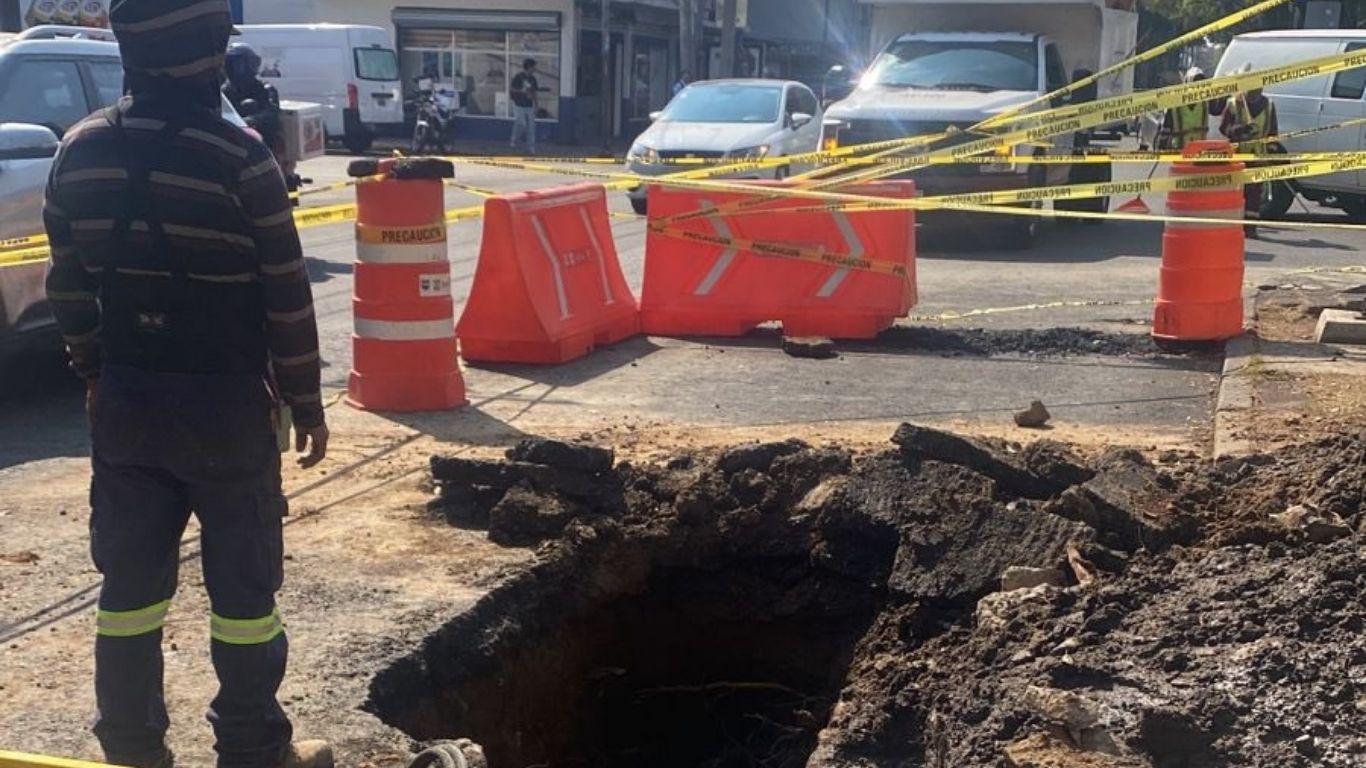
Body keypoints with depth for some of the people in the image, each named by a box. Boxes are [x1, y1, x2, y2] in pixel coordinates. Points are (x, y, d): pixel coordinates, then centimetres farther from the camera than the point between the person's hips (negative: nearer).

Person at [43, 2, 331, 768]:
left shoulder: (80, 151, 1)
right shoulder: (239, 159, -16)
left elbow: (68, 286, 9)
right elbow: (287, 301, -12)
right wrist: (307, 402, -1)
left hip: (124, 403, 5)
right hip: (225, 404, -5)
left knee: (131, 582, 13)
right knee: (243, 585, 7)